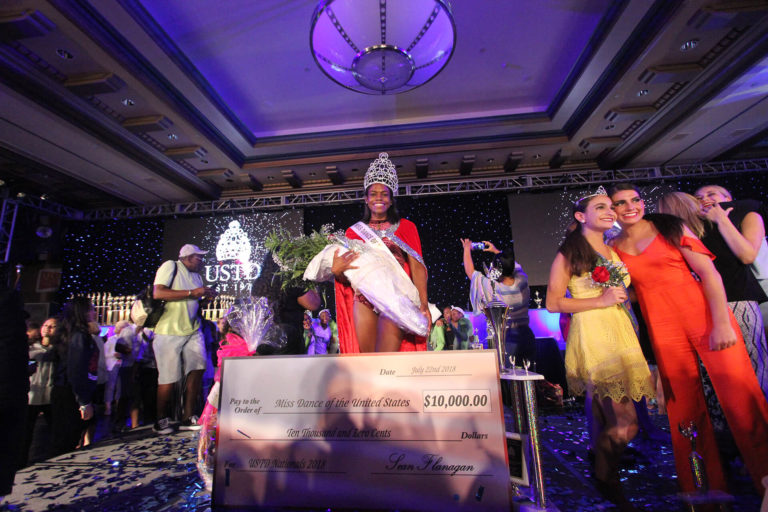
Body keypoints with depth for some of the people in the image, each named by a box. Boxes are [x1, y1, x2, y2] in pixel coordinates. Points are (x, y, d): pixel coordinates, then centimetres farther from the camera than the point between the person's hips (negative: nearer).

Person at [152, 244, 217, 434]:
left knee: (197, 370, 0)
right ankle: (161, 420, 22)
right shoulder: (170, 266, -6)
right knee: (169, 378, 0)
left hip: (192, 331, 7)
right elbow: (158, 293, -20)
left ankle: (187, 418, 12)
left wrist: (206, 297, 3)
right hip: (169, 332, -7)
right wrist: (192, 292, -22)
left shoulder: (196, 275, 15)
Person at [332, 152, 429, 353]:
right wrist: (336, 270, -11)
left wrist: (423, 303, -9)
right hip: (364, 301, 2)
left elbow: (417, 267, 3)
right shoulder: (353, 231, 15)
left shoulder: (406, 227, 12)